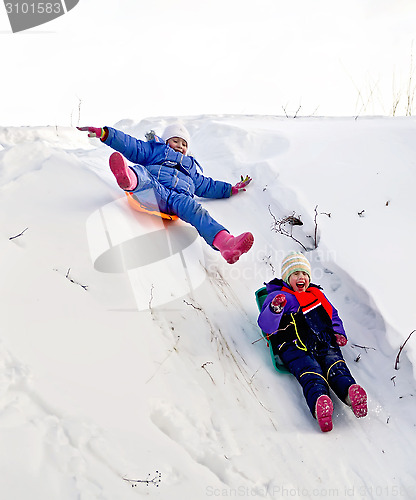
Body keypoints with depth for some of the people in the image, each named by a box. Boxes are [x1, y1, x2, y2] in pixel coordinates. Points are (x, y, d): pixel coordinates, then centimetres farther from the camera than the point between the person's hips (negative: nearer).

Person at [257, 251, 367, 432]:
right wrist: (275, 309, -23)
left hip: (324, 344, 4)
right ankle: (319, 403, -62)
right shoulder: (277, 296, 16)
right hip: (294, 347, -4)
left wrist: (338, 333, 21)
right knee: (310, 372, -35)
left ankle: (350, 391, -58)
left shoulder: (317, 294, 34)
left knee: (336, 366, -30)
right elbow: (266, 325, 0)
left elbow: (333, 316, 44)